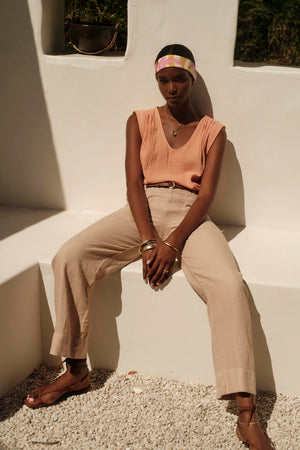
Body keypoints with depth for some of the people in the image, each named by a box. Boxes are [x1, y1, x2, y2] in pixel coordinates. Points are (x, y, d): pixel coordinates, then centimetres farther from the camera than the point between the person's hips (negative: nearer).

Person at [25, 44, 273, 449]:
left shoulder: (212, 131, 9)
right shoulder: (140, 122, 13)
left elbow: (206, 195, -2)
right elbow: (134, 183, 1)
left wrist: (171, 245, -19)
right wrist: (148, 242, -15)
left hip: (189, 215, -1)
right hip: (142, 211, 2)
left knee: (230, 285, -31)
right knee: (69, 258, -22)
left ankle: (247, 417, -30)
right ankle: (76, 371, -7)